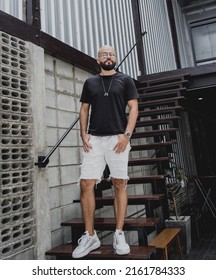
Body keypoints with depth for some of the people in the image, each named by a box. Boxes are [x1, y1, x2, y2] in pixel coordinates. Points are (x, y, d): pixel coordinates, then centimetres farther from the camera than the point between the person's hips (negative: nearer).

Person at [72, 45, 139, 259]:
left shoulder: (125, 80, 10)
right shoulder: (90, 82, 17)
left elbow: (133, 108, 3)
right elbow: (84, 109, 16)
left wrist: (126, 134, -10)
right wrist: (83, 133, 1)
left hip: (118, 138, -2)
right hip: (94, 139, 2)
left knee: (119, 185, 0)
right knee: (86, 185, -5)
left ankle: (119, 235, 10)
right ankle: (90, 236, 6)